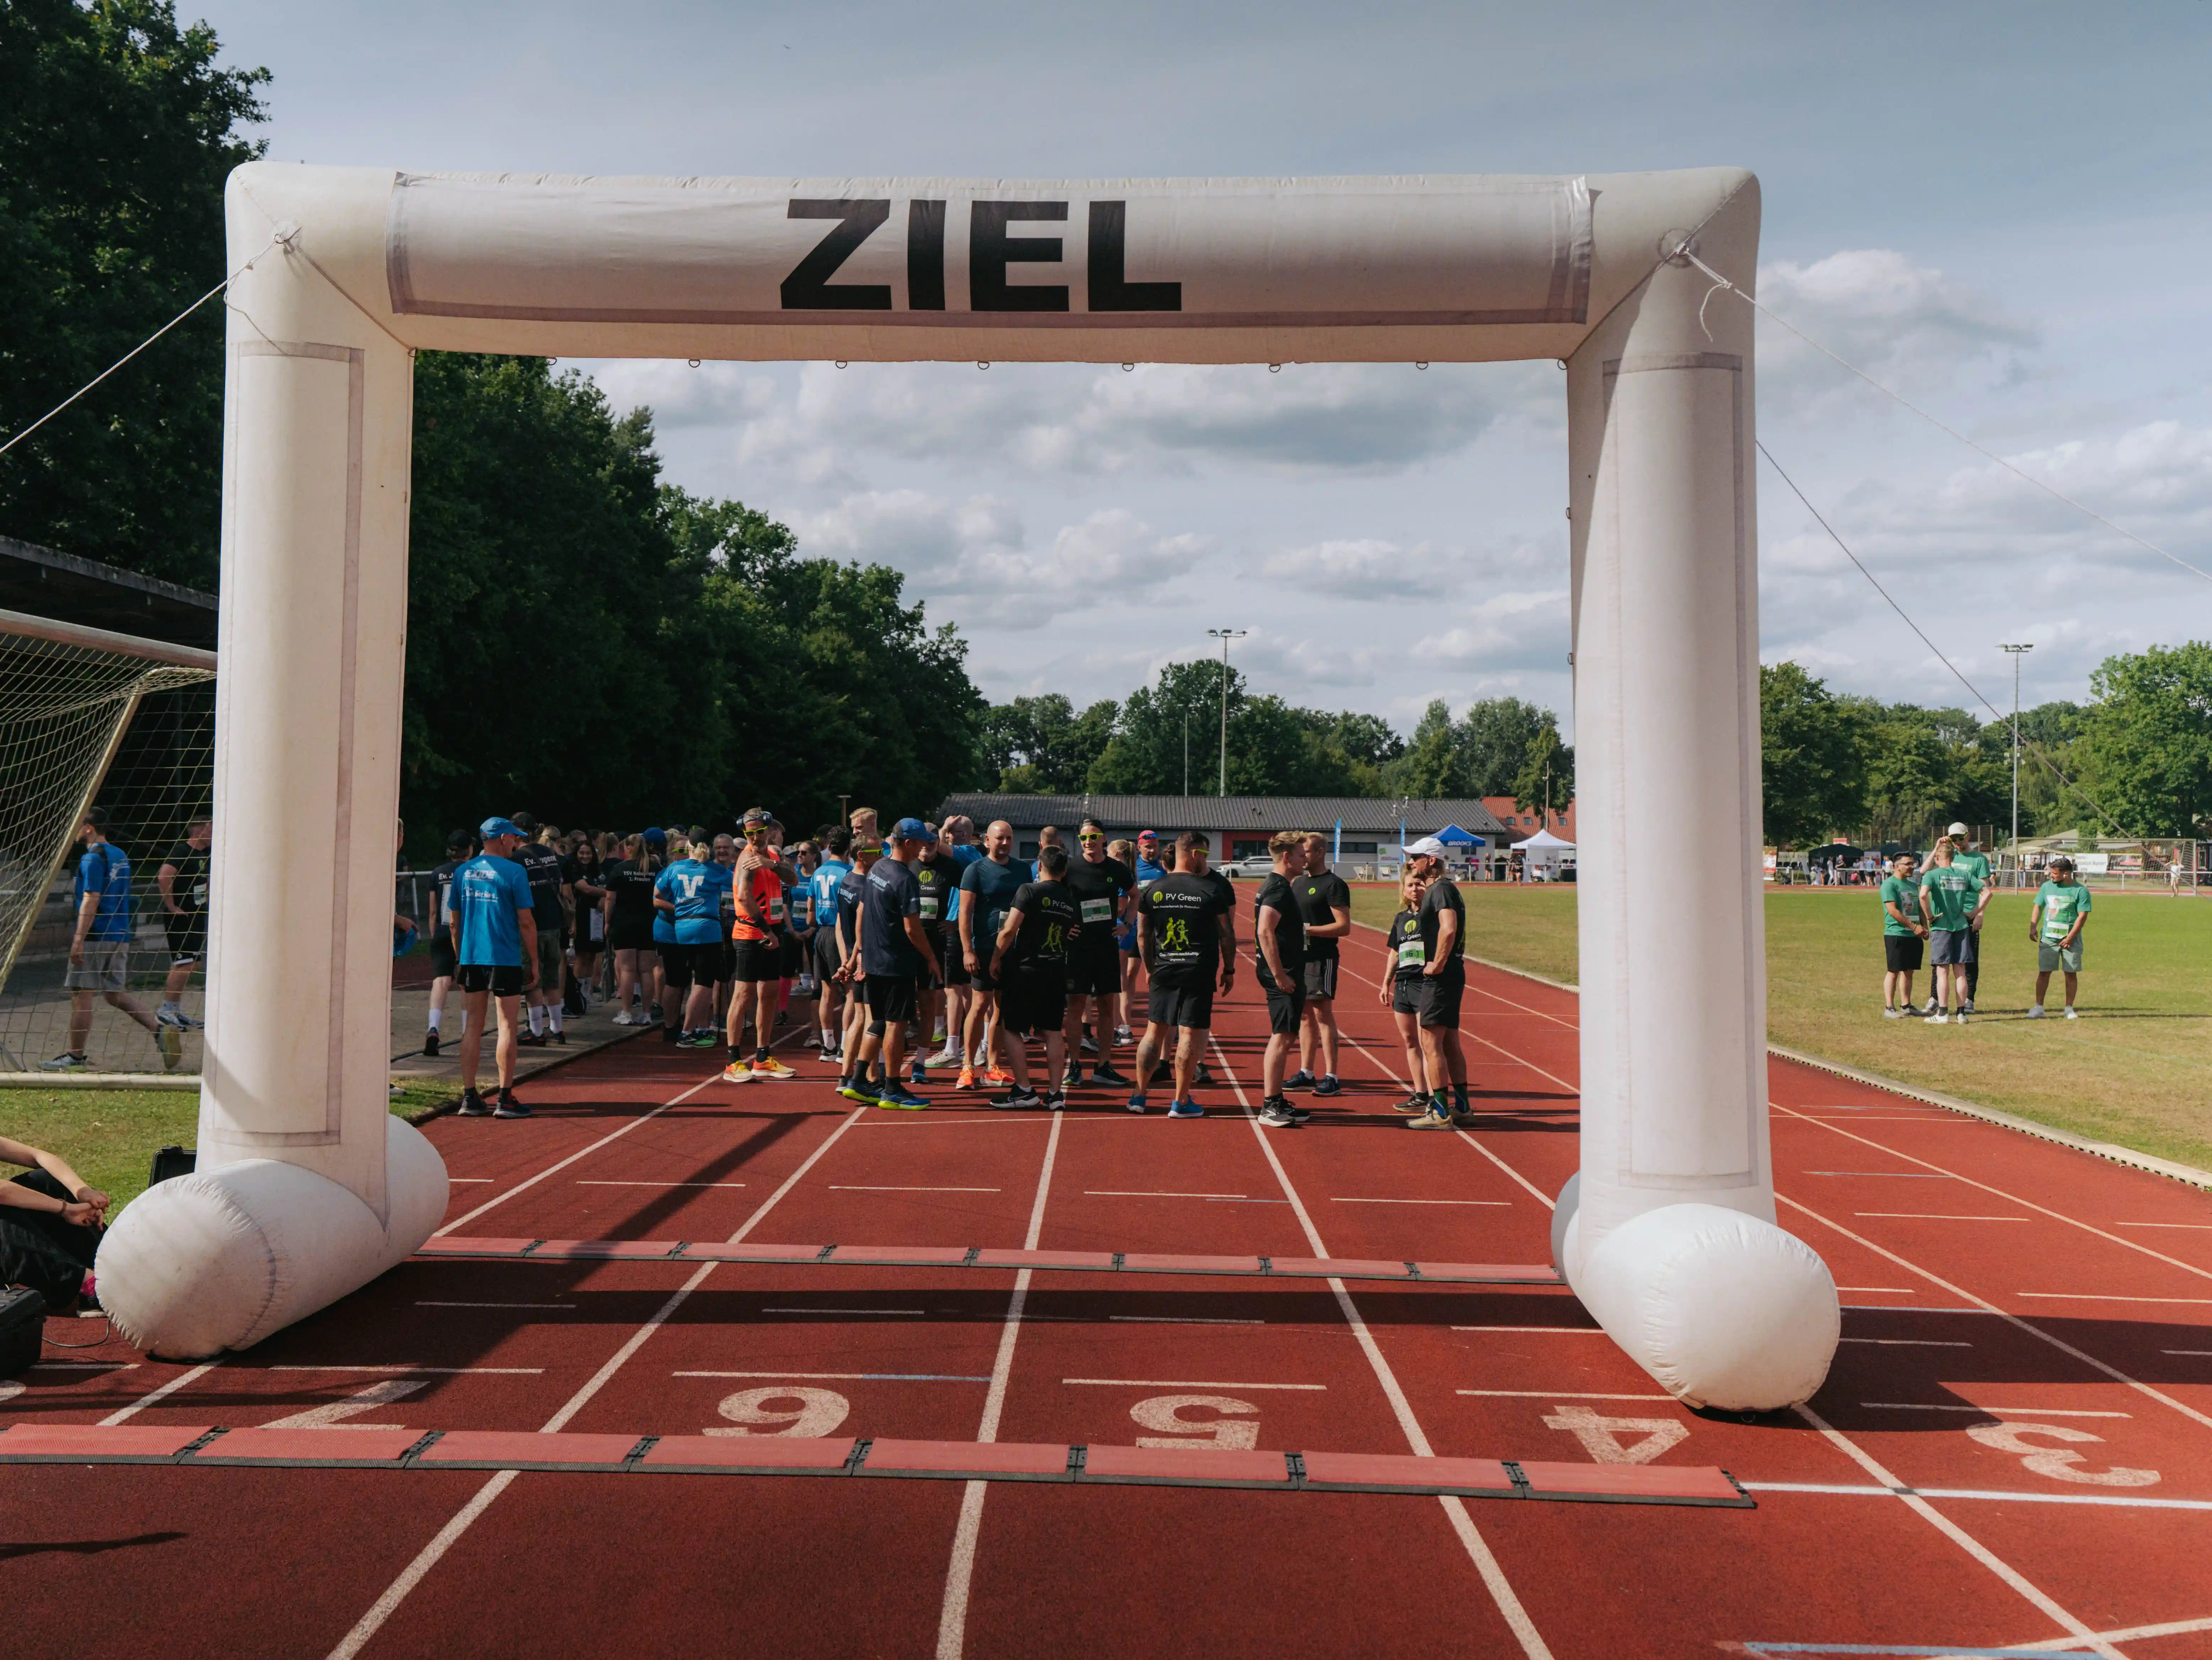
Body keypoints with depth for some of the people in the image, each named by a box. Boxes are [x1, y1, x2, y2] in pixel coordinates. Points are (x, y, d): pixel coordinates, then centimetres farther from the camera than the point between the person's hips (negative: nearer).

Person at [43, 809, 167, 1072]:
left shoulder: (93, 858, -12)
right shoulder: (121, 856, 15)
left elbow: (91, 902, -18)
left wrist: (78, 940, -19)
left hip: (96, 937, -8)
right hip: (120, 936, 9)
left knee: (81, 994, -1)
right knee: (114, 992, 13)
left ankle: (75, 1057, 4)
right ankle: (160, 1030, -1)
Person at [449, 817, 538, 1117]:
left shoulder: (463, 872, 9)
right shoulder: (513, 871, -7)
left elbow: (454, 921, 12)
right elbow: (526, 922, -8)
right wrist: (534, 962, -1)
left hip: (471, 959, 5)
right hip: (505, 960, -5)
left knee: (472, 1027, 10)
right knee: (508, 1027, 0)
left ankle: (469, 1098, 11)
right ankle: (505, 1098, 0)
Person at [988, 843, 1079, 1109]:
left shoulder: (1029, 891, -9)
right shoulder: (1072, 900, 9)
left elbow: (1009, 930, -14)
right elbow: (1075, 938, 17)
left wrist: (995, 960, -5)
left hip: (1025, 970, -5)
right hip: (1057, 972, 5)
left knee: (1011, 1028, 4)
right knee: (1053, 1031, 10)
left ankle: (1024, 1091, 1)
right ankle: (1054, 1094, 8)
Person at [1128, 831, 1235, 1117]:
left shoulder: (1153, 890, 4)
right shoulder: (1212, 890, -6)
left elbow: (1142, 935, 9)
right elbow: (1227, 934, -2)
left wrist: (1151, 968, 20)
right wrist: (1229, 970, 9)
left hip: (1164, 972, 4)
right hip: (1200, 973, -4)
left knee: (1154, 1031, 13)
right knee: (1190, 1035, 0)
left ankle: (1139, 1096, 18)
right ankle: (1181, 1102, 4)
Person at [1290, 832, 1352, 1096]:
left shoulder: (1333, 885, -10)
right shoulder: (1298, 882, 15)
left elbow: (1344, 927, -16)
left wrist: (1309, 930, -20)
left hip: (1321, 958, -8)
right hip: (1299, 956, 8)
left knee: (1323, 1015, -7)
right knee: (1305, 1015, 12)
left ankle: (1331, 1077, -3)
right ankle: (1306, 1074, 18)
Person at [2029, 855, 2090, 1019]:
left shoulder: (2080, 891, -5)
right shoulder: (2047, 887, 8)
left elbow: (2082, 916, -8)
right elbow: (2038, 907, 14)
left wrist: (2070, 938, -13)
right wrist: (2033, 927, 0)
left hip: (2070, 940, -2)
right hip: (2048, 938, 2)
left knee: (2071, 974, 3)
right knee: (2044, 973, 0)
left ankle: (2069, 1009, 14)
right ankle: (2038, 1008, 5)